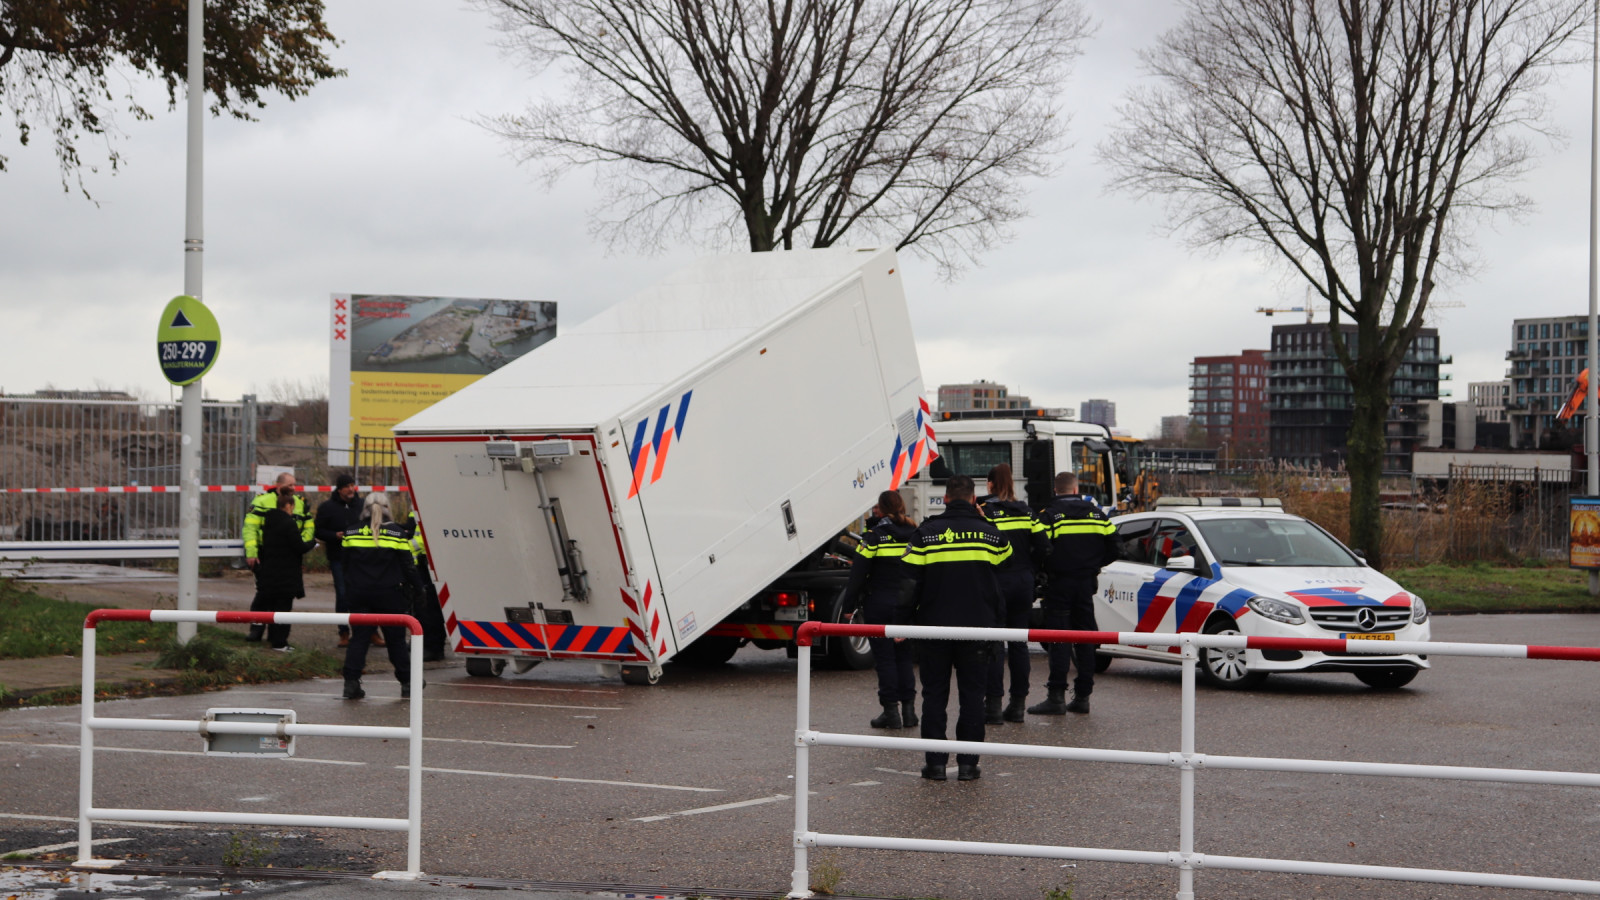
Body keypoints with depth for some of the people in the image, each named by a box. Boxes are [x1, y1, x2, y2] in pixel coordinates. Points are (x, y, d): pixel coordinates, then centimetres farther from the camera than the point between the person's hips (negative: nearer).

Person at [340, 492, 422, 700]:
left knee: (359, 638, 4)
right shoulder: (397, 533, -6)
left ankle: (351, 683, -6)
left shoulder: (351, 534, 2)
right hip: (389, 595, -2)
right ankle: (407, 683, 13)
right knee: (396, 638, 7)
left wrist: (350, 590, 20)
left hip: (359, 595, 2)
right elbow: (408, 566, -5)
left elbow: (344, 565, 9)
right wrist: (416, 588, 7)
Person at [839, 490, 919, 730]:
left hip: (880, 603, -5)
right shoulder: (915, 535, 6)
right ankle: (908, 708, 11)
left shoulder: (875, 536, -9)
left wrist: (850, 603, -3)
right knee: (904, 656, 12)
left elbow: (858, 573, -10)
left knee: (884, 658, 0)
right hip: (908, 605, 5)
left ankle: (891, 710, -1)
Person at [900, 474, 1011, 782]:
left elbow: (911, 581, -3)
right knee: (972, 696, 6)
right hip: (977, 627, 1)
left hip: (934, 628, -1)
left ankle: (936, 762, 4)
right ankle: (968, 762, 3)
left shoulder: (925, 534, -4)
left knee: (934, 695, 6)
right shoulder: (989, 533, 1)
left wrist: (903, 623, 2)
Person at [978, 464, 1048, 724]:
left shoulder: (985, 511, -9)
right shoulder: (1025, 511, 5)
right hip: (1023, 582, 5)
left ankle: (993, 704, -4)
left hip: (996, 583, -5)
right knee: (1019, 642, 11)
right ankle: (1018, 704, 14)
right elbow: (1043, 546, 2)